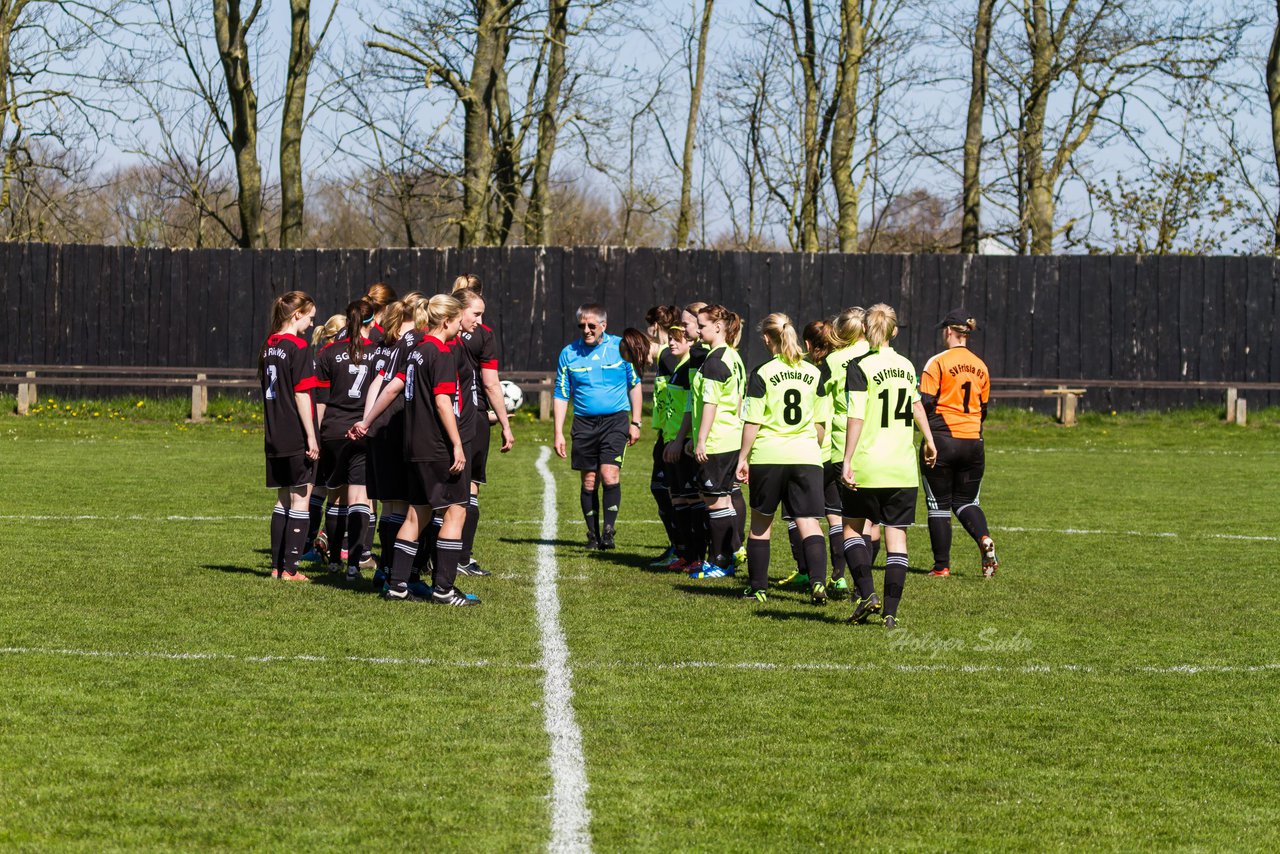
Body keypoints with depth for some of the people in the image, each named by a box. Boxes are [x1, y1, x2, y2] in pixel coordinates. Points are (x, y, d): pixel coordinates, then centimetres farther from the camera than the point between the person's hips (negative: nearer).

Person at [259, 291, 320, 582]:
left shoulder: (269, 346, 10)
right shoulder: (298, 347, -13)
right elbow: (301, 395, -16)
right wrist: (311, 437, -14)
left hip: (275, 437, 8)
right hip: (297, 437, -8)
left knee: (283, 500, 15)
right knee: (300, 499, -1)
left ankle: (277, 565, 15)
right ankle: (290, 569, -3)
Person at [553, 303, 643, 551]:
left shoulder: (620, 347, 1)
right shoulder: (569, 354, 3)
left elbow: (634, 385, 10)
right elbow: (561, 395, 8)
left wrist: (635, 423, 7)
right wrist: (558, 433, 2)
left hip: (615, 420, -2)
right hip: (584, 423, 2)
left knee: (609, 475, -15)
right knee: (589, 481, 4)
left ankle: (608, 531, -8)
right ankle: (593, 534, 14)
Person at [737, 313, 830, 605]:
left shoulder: (762, 374, -5)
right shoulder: (814, 373, 8)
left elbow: (752, 422, -6)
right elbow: (820, 422, 12)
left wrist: (743, 457, 2)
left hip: (768, 455, -2)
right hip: (806, 455, 2)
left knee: (761, 522, 13)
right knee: (808, 523, -1)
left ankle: (758, 588, 18)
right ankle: (818, 582, -21)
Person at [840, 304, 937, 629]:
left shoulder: (860, 367, -8)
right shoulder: (906, 366, 9)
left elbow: (855, 418, -15)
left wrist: (847, 462, -15)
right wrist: (929, 440, 38)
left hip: (867, 468, -4)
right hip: (904, 468, 4)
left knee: (852, 527, 13)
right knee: (896, 536, 4)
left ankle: (866, 593, -3)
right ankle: (891, 612, 1)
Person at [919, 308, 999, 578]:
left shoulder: (937, 363, -9)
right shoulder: (980, 366, 8)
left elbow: (925, 402, -13)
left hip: (942, 441, -5)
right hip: (973, 442, 5)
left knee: (939, 504, 5)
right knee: (966, 500, 15)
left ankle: (941, 565, 4)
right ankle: (984, 538, -13)